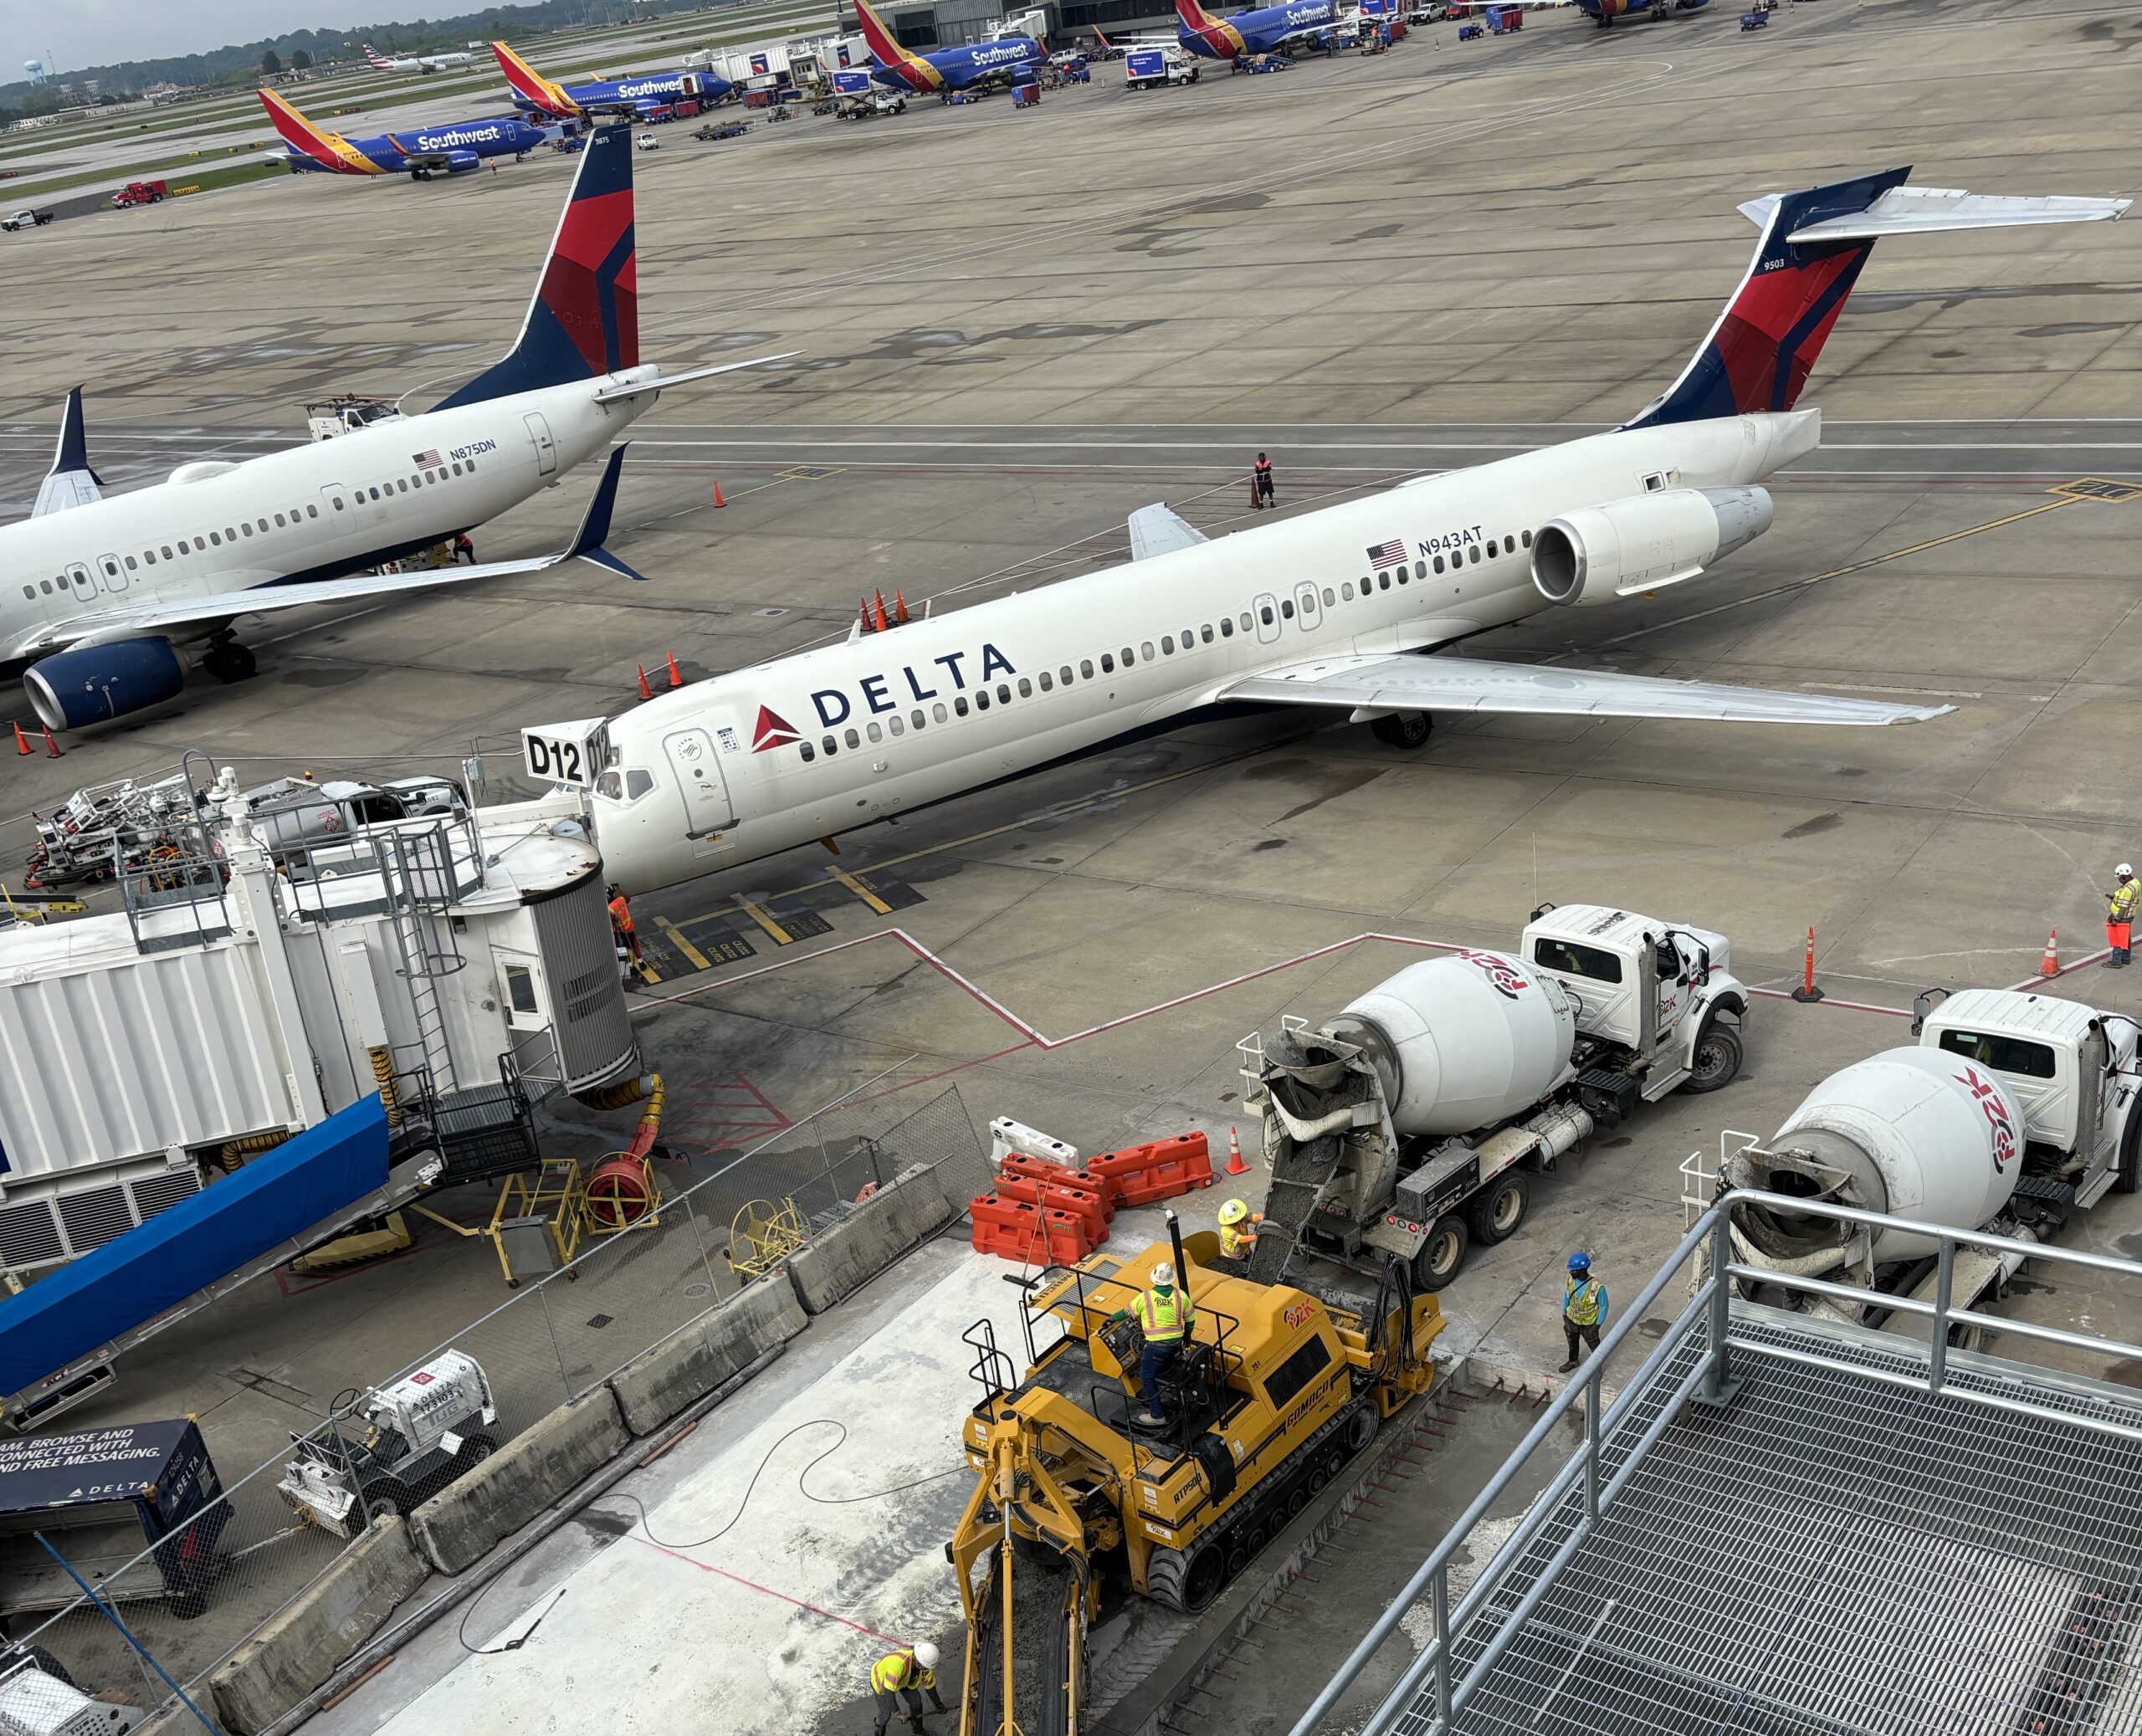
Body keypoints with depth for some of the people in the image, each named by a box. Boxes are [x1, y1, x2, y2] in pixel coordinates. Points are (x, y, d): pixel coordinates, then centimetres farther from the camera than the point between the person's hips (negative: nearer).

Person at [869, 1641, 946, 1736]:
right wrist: (897, 1712, -43)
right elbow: (889, 1690, -45)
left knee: (916, 1702, 5)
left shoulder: (925, 1661, -26)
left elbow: (929, 1683, -8)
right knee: (886, 1713, -1)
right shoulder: (898, 1662, -48)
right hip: (881, 1678, -5)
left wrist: (937, 1704, -3)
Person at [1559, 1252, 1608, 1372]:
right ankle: (1573, 1361, 58)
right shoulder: (1570, 1280, -20)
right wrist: (1564, 1315, 6)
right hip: (1572, 1320, 4)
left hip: (1588, 1324, -4)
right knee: (1572, 1343, 30)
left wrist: (1598, 1325, -14)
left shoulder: (1597, 1287, -34)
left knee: (1595, 1347, 21)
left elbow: (1604, 1306, -18)